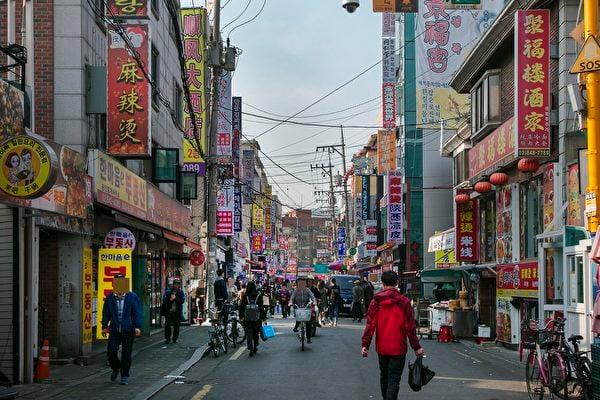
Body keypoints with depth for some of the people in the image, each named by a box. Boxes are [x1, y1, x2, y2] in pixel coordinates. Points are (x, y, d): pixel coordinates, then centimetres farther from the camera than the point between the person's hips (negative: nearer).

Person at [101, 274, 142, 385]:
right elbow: (106, 313, 13)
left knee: (126, 354, 2)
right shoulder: (109, 298, 6)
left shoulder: (133, 297, 0)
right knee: (111, 351, -6)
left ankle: (125, 376, 13)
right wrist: (104, 326, 9)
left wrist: (137, 326, -10)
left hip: (128, 330, -2)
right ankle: (115, 369, 22)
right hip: (114, 330, 2)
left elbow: (137, 312, -2)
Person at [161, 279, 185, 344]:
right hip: (169, 311, -1)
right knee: (167, 325, -4)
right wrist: (170, 299, -19)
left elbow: (182, 300, -6)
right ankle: (167, 339, 2)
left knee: (176, 326, 3)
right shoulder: (168, 291, 6)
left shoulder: (181, 292, 8)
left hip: (177, 312, 1)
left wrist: (175, 298, -17)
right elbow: (164, 300, -3)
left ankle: (175, 339, 12)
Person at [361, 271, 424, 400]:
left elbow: (370, 325, -6)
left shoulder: (376, 302, -3)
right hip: (398, 348, -3)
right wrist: (416, 347, 1)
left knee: (384, 376, 21)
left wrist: (365, 345, -3)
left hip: (381, 347, 3)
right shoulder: (404, 302, -8)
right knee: (394, 381, -3)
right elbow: (410, 327, -6)